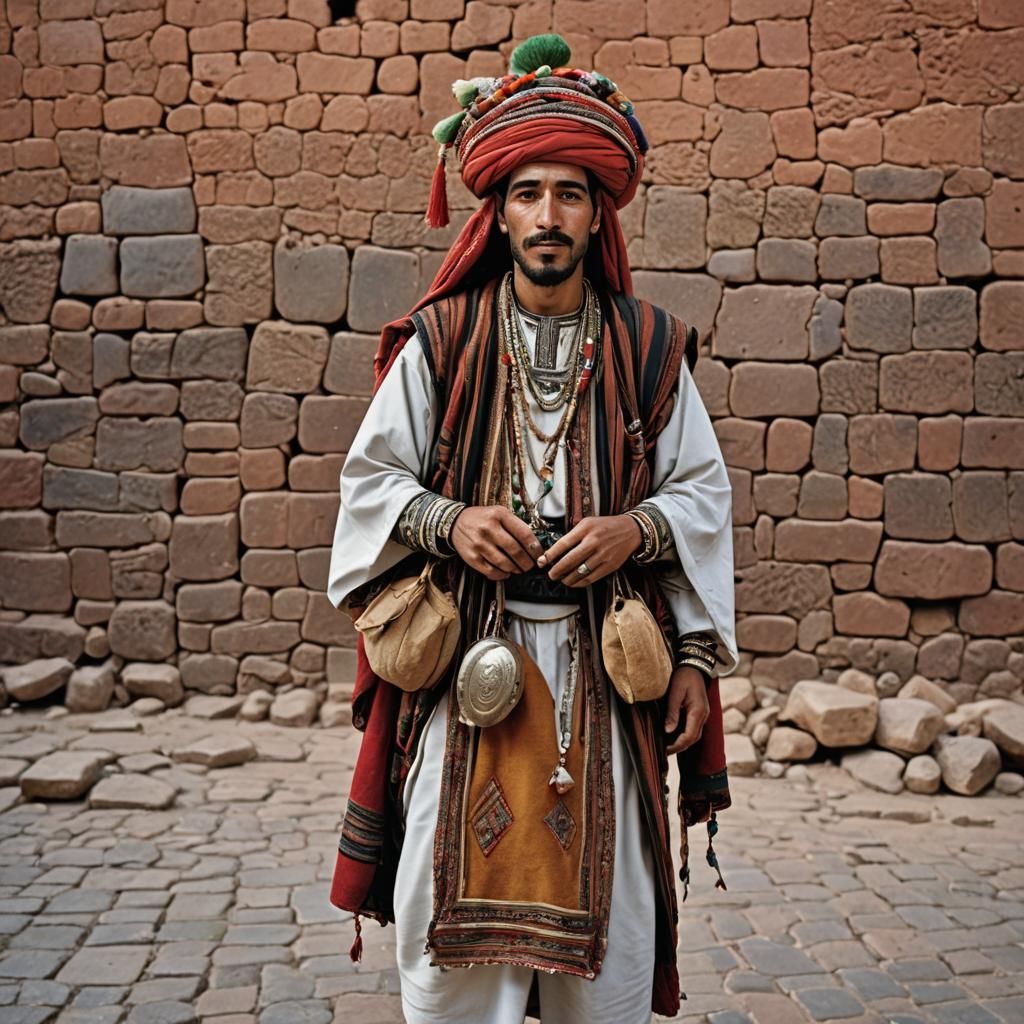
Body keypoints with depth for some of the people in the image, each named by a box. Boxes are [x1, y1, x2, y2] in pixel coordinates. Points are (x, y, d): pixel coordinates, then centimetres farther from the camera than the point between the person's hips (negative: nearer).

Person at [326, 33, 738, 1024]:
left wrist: (635, 528, -10)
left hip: (606, 664, 1)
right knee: (457, 901, 5)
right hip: (466, 657, 0)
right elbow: (369, 477, 5)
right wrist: (449, 520, -13)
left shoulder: (649, 347, 4)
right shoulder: (441, 340, 2)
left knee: (602, 905, 9)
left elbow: (704, 494, 8)